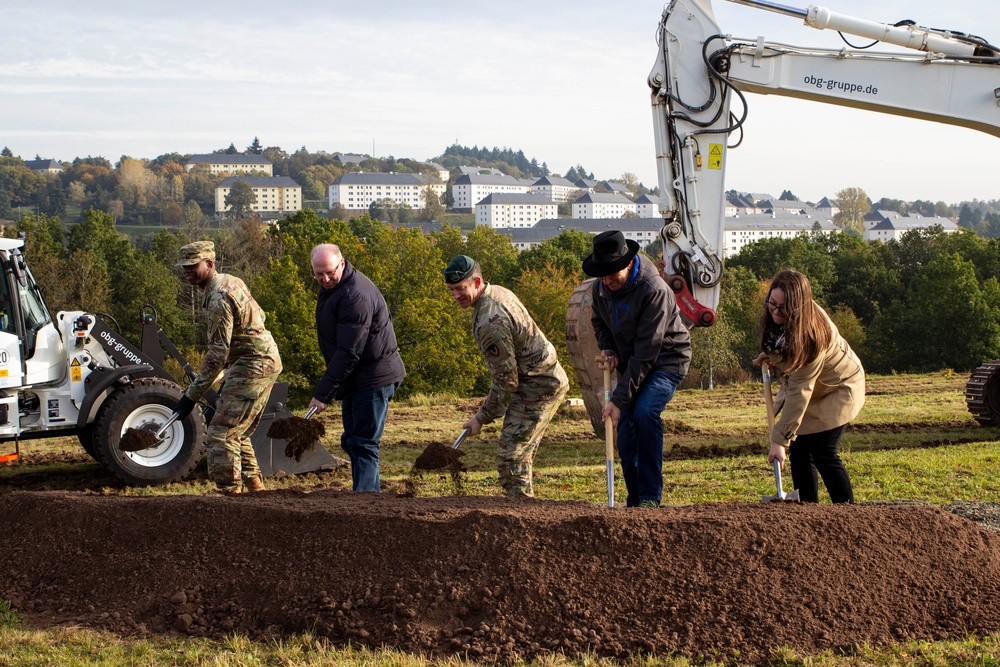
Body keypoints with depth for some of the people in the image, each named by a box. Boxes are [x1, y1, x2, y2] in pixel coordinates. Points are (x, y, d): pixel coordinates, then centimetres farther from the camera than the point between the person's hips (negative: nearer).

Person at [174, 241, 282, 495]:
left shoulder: (218, 298, -19)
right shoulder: (230, 281, 12)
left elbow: (218, 353, -22)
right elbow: (259, 316, 21)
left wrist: (192, 395, -19)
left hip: (253, 366, -11)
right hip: (267, 361, 11)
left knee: (221, 434, -11)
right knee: (238, 434, 17)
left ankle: (232, 495, -10)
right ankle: (257, 492, 20)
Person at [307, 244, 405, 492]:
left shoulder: (356, 296, -25)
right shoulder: (331, 287, 8)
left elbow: (349, 352, -27)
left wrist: (323, 393, -27)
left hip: (374, 378, -10)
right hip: (355, 380, 10)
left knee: (363, 444, -14)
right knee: (351, 442, 14)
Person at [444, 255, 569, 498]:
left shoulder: (491, 322, -27)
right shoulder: (498, 292, 5)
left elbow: (506, 380, -22)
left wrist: (482, 417, -11)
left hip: (537, 388, -11)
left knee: (510, 455, -11)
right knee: (522, 452, 17)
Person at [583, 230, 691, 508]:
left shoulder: (654, 291, -28)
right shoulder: (601, 287, -5)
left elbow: (645, 353, -30)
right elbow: (599, 321, 19)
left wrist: (620, 400, -31)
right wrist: (606, 347, -3)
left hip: (665, 362, -7)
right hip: (630, 366, 7)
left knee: (645, 412, -30)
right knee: (625, 437, 0)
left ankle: (650, 496, -25)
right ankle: (635, 500, 17)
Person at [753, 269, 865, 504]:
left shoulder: (810, 334, -36)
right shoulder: (775, 318, -15)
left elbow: (799, 392, -36)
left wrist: (780, 439, -37)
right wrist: (770, 354, -4)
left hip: (837, 389, -7)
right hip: (808, 387, 7)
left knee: (823, 454, -13)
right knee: (799, 450, -1)